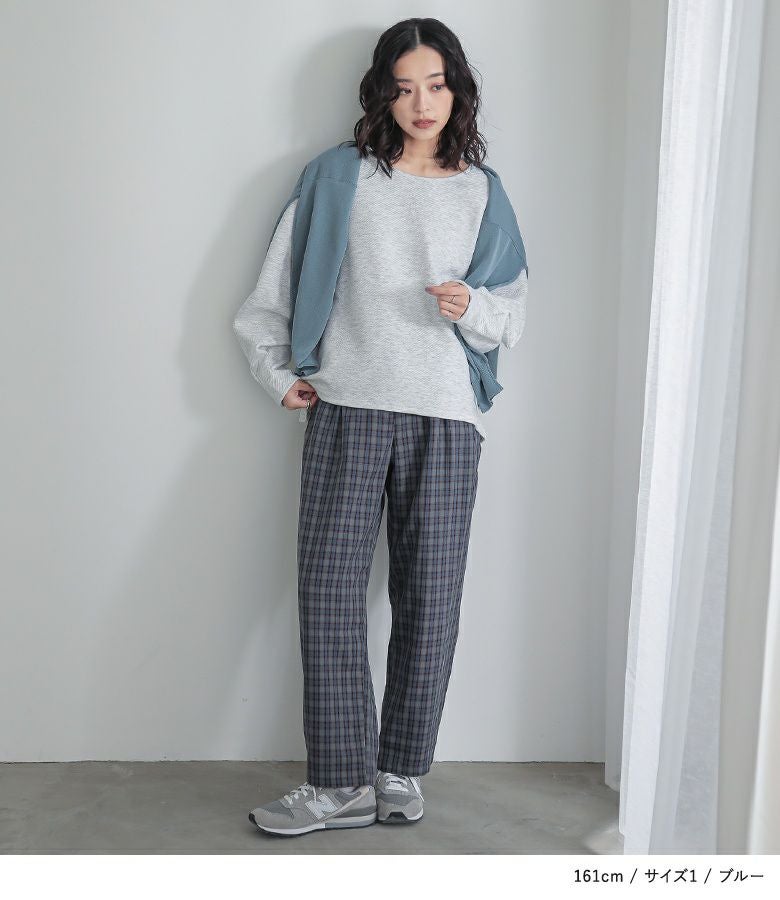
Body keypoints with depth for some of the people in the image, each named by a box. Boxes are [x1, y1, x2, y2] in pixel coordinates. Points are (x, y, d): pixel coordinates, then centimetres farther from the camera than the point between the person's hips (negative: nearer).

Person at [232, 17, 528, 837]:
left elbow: (514, 318, 12)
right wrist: (276, 371, 4)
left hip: (444, 418, 1)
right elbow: (277, 285, 11)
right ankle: (342, 783, 6)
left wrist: (472, 307, -8)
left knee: (429, 598, 2)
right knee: (329, 591, -5)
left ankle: (402, 772, 16)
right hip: (348, 410, -1)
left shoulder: (482, 192, 12)